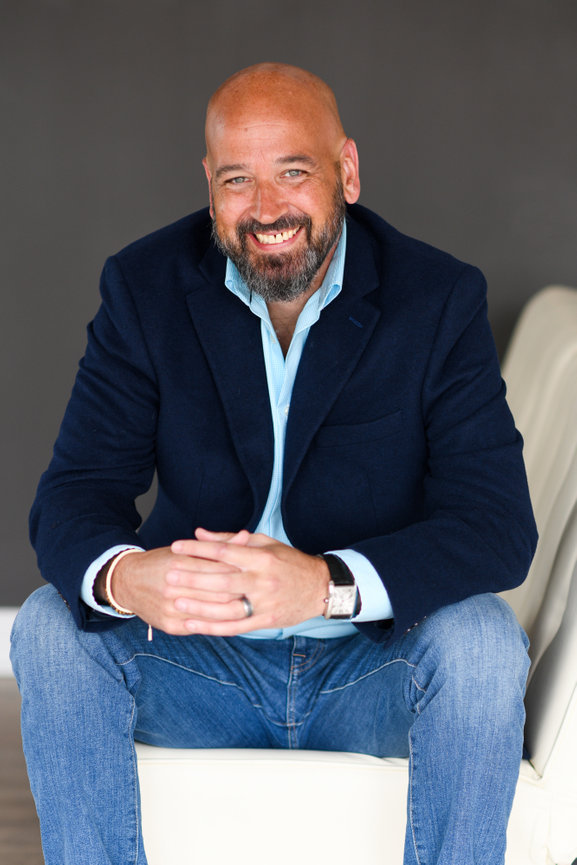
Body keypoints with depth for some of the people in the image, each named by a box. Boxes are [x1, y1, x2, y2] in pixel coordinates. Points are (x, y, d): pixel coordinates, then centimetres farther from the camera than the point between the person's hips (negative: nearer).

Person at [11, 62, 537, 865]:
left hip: (376, 665, -1)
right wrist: (123, 577, -37)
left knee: (482, 641, -30)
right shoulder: (146, 287, -5)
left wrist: (328, 584, -36)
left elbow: (499, 525, -18)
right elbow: (75, 491, -11)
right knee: (51, 628, -23)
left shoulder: (441, 298, -10)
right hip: (198, 660, 1)